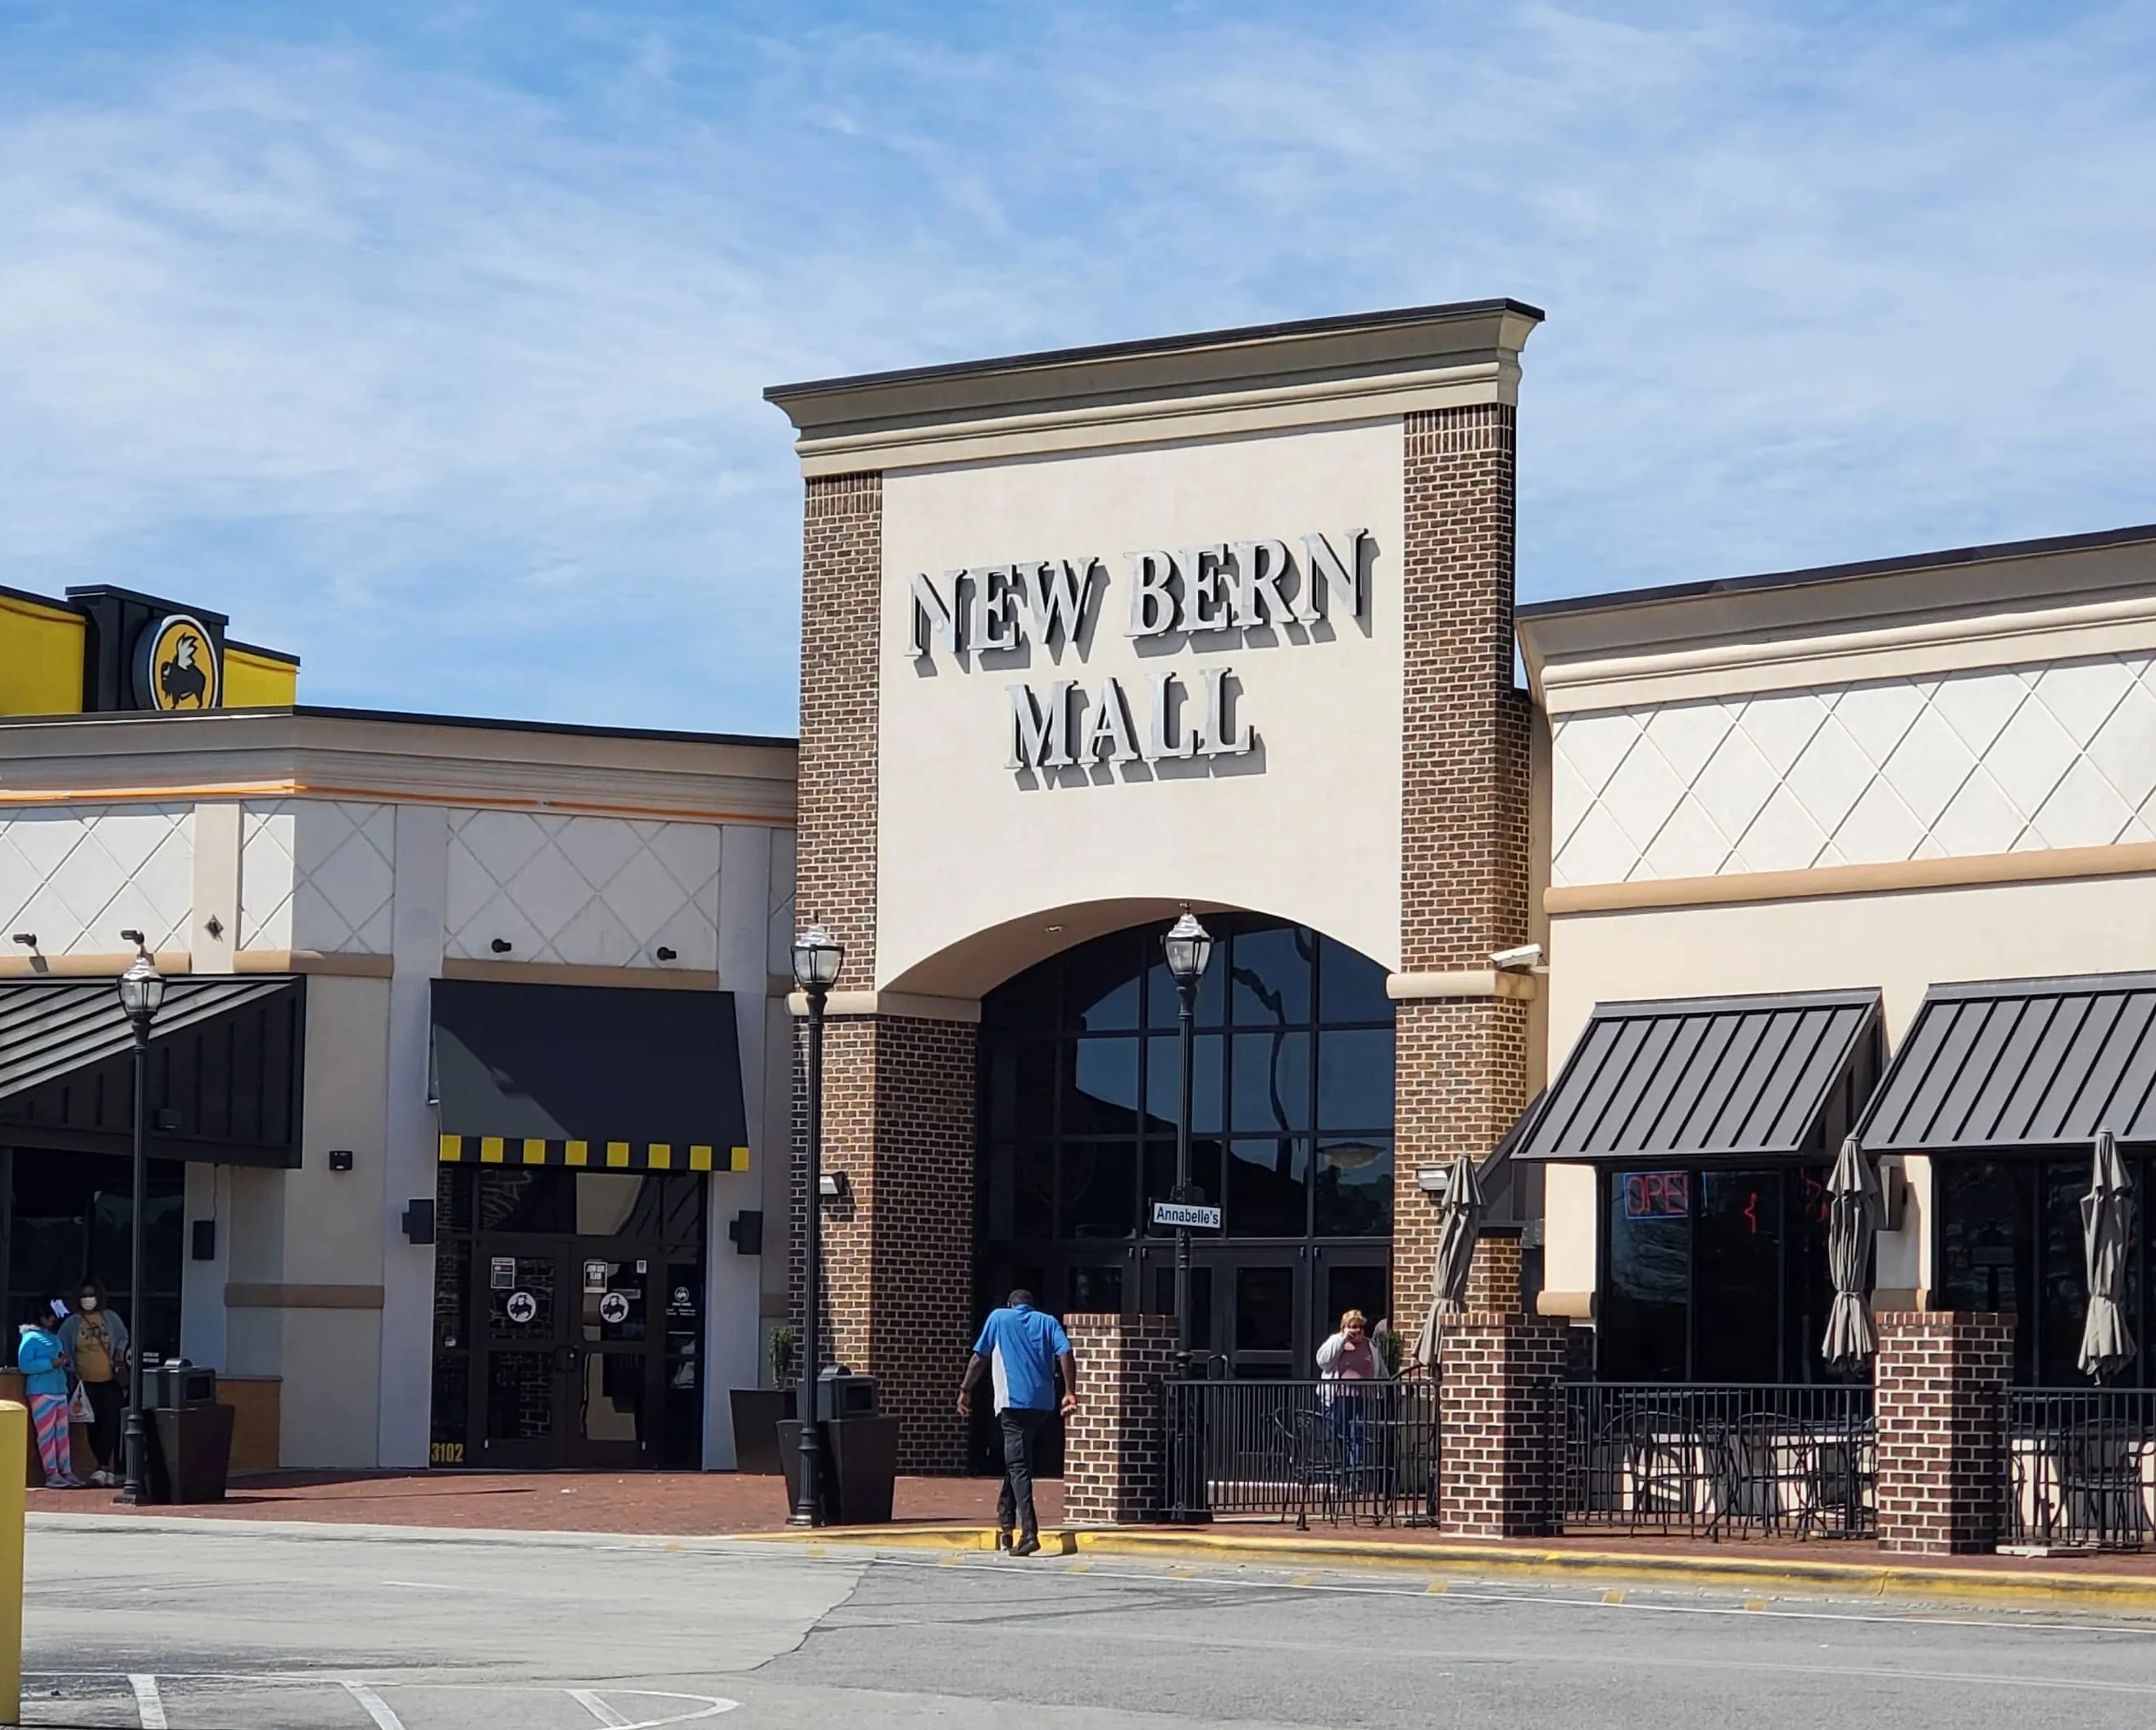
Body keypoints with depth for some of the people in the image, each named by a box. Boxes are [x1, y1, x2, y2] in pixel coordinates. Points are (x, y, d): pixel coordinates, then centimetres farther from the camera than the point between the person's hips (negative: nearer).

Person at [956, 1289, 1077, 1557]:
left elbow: (980, 1357, 8)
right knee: (1017, 1461, 22)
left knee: (1018, 1465, -8)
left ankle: (1029, 1533, -21)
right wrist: (1070, 1392, -1)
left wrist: (965, 1390, 16)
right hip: (1043, 1403, 4)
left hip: (1012, 1401, -4)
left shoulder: (999, 1318, 11)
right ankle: (1005, 1520, 25)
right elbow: (1066, 1354, 0)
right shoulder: (1048, 1322, 16)